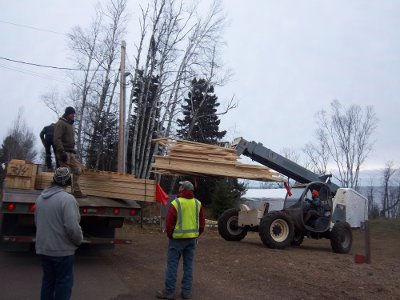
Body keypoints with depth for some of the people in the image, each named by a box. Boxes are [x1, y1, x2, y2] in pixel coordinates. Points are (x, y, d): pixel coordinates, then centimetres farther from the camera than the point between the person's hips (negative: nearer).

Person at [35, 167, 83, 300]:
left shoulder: (40, 198, 3)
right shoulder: (67, 199, -20)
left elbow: (37, 222, 13)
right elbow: (72, 227, -25)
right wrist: (79, 240, -6)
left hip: (42, 248, 7)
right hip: (62, 250, -6)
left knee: (48, 279, 21)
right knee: (64, 281, 8)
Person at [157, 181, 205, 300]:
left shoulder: (176, 203, -13)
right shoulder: (198, 204, 4)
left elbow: (169, 223, -11)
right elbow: (202, 223, 8)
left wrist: (170, 235, 5)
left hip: (178, 239, -5)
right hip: (192, 239, 5)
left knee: (172, 264, 4)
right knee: (188, 265, 11)